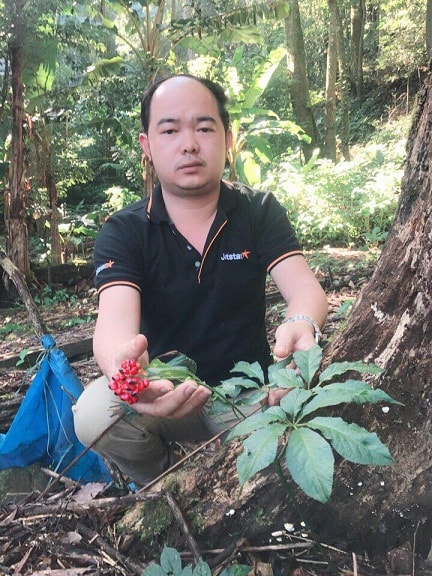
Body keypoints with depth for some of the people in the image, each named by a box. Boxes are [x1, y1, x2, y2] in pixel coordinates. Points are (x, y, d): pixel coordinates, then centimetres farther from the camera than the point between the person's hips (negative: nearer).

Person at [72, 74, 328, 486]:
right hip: (165, 393, 0)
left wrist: (301, 326, -44)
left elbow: (304, 287, -18)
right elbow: (116, 318, -26)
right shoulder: (122, 233, -9)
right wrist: (123, 368, -52)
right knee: (94, 412, -29)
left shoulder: (260, 212, -4)